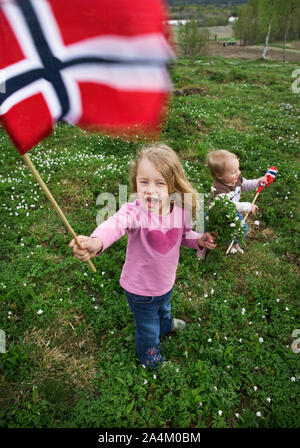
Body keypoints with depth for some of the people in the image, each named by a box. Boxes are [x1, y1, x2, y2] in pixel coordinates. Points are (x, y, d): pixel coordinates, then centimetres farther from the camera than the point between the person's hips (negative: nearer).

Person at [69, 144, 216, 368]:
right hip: (141, 289, -4)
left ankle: (166, 325, 75)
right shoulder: (134, 211, -34)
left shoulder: (181, 210, -18)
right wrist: (96, 242, -76)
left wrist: (199, 240, -17)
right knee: (148, 328, 23)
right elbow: (115, 224, -55)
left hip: (167, 282, 4)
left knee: (164, 307, 38)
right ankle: (150, 356, 58)